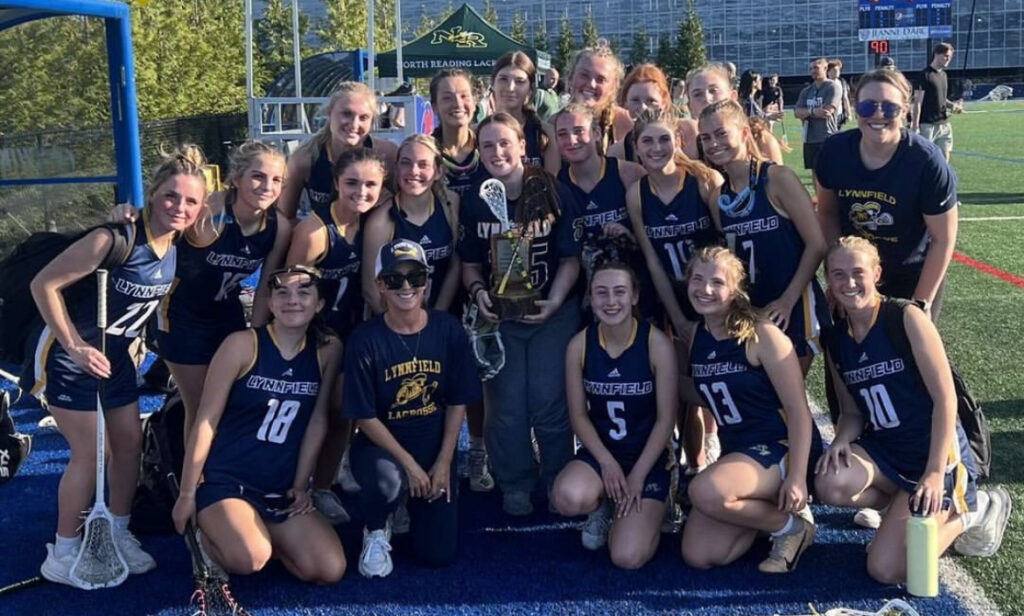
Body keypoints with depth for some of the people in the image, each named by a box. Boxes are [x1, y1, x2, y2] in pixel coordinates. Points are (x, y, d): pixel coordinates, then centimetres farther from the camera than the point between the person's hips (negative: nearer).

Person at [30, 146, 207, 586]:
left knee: (130, 442, 11)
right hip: (69, 355, -7)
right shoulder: (117, 239, -30)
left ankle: (118, 534, 30)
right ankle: (62, 555, 14)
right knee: (89, 453, -3)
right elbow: (44, 284, -26)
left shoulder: (178, 245, -7)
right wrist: (74, 346, -25)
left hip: (114, 355, 7)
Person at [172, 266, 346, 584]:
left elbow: (317, 421, 4)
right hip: (224, 479, -4)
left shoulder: (328, 350, 0)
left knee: (330, 571, -10)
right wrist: (187, 493, -8)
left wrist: (300, 485, 2)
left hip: (281, 489, 4)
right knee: (249, 561, -30)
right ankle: (210, 536, 6)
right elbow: (206, 421, -9)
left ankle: (261, 535, 16)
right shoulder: (242, 344, -10)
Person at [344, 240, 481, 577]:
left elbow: (457, 402, 0)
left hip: (434, 447, 3)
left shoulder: (448, 330, -8)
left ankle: (416, 506, 34)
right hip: (380, 445, -3)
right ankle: (376, 530, -1)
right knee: (388, 481, -39)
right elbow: (365, 417, -12)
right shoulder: (366, 340, -15)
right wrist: (408, 463, -16)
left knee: (439, 554, -1)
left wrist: (443, 463, -5)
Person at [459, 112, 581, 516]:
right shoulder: (474, 202, 0)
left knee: (550, 402, -3)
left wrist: (554, 301, -17)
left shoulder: (553, 193, -9)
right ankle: (514, 485, 20)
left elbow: (570, 258, -5)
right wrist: (478, 293, -11)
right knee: (506, 406, 5)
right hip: (499, 316, 3)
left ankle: (560, 484, 15)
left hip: (553, 313, -2)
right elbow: (470, 264, 8)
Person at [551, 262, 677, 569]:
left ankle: (643, 513, 20)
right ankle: (602, 508, 7)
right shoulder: (579, 345, -8)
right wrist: (607, 463, -14)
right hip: (600, 452, 2)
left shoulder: (657, 344, -15)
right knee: (569, 498, -33)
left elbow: (666, 419, -11)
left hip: (648, 457, -2)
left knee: (628, 558, -18)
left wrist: (637, 475, -14)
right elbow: (578, 415, -2)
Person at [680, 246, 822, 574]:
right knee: (698, 557, -7)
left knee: (705, 492, -35)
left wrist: (797, 478, -22)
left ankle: (791, 523, -7)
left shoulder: (761, 335, -15)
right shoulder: (696, 335, 4)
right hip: (735, 453, 7)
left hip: (781, 448, -7)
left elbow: (799, 410, -16)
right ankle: (765, 506, 18)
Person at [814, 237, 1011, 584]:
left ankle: (968, 511, 11)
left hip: (936, 452, -5)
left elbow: (945, 398, -16)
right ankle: (904, 508, 3)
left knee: (887, 570, -14)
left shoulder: (906, 317, -13)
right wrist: (841, 442, -13)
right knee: (831, 484, -28)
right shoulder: (836, 340, 4)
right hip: (884, 452, 5)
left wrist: (935, 473, -22)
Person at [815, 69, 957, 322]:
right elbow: (827, 214, -1)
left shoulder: (927, 161, -24)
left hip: (914, 277, -3)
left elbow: (943, 239, -16)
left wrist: (921, 303, -13)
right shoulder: (835, 150, -15)